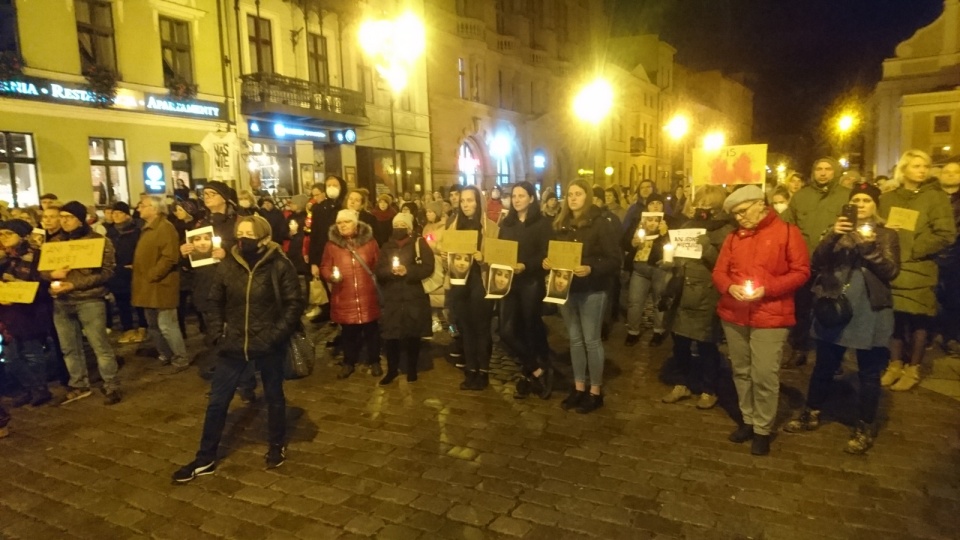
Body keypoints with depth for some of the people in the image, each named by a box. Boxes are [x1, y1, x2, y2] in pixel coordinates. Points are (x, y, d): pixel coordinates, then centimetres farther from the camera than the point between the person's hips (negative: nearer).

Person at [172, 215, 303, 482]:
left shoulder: (280, 265, -12)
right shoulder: (227, 265, -1)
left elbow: (294, 303, -9)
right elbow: (215, 302, 10)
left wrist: (277, 334, -16)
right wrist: (217, 334, 0)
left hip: (268, 346, -3)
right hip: (234, 345, 3)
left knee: (274, 397, 15)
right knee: (217, 401, 8)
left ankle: (277, 446, 36)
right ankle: (205, 459, 24)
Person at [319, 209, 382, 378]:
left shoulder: (369, 241, 1)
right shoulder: (331, 245, 1)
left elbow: (379, 265, 8)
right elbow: (324, 268, 6)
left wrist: (378, 283, 1)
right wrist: (331, 276, -15)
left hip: (368, 296, 0)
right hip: (344, 298, 0)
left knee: (371, 330, 9)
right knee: (348, 332, 10)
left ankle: (374, 362, 27)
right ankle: (349, 363, 29)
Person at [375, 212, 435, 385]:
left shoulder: (420, 243, 3)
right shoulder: (387, 246, 13)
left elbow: (428, 267, -8)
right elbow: (379, 270, 5)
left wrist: (407, 271, -18)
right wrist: (391, 271, -15)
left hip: (414, 297, -2)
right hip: (392, 298, 2)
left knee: (413, 334, 6)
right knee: (389, 334, 0)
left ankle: (412, 369, 23)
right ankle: (392, 369, 18)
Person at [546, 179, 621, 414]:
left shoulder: (601, 224, -8)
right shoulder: (561, 225, 9)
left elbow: (614, 260, -12)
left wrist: (591, 269, -28)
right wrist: (547, 262, -7)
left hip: (591, 290, -5)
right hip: (566, 288, 5)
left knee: (591, 340, 1)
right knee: (574, 339, 12)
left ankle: (596, 392, 14)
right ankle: (578, 387, 24)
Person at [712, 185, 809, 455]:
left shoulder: (787, 232, -2)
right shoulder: (734, 236, 10)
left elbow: (801, 272, -6)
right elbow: (719, 271, 11)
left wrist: (767, 289, -17)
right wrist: (729, 287, -11)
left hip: (770, 317, -4)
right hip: (733, 315, 5)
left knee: (764, 376, -5)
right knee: (741, 372, 11)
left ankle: (763, 429, 12)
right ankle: (748, 420, 26)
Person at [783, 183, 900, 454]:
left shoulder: (887, 235, 5)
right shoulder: (838, 231, 11)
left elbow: (891, 272, -8)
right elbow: (817, 262, -5)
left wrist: (870, 246, -19)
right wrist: (832, 236, -20)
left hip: (870, 312, -2)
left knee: (868, 373, 7)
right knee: (824, 366, 12)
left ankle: (865, 429, 21)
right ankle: (811, 415, 27)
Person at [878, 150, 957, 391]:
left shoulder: (936, 197, 0)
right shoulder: (887, 198, 11)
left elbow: (946, 235, -8)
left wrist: (914, 249, -13)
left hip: (919, 271, -3)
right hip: (891, 268, 3)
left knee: (918, 320, 3)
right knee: (895, 317, 7)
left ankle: (913, 369, 15)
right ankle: (895, 364, 21)